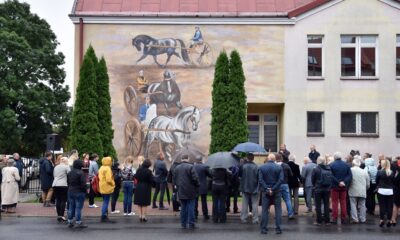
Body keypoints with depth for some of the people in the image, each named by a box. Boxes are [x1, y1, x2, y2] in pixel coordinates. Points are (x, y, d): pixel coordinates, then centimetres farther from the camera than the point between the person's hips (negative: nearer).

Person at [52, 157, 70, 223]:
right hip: (63, 185, -6)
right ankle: (61, 216, -8)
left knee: (58, 200, 8)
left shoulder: (56, 167, 17)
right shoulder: (66, 167, -4)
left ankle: (58, 215, 10)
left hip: (55, 185, 6)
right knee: (63, 200, -3)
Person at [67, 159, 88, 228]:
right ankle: (78, 223, -1)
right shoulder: (80, 173, -18)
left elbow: (68, 182, 13)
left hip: (70, 192, 7)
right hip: (79, 192, -7)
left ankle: (70, 222, 18)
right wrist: (84, 191, -6)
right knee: (78, 208, -3)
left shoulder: (70, 173, 7)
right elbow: (83, 183, -19)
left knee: (71, 207, 13)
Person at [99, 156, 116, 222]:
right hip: (107, 188, -10)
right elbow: (108, 180, -24)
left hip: (102, 188, 10)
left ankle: (104, 216, 22)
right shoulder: (107, 169, -18)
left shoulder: (101, 168, 12)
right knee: (106, 203, -4)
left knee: (105, 202, 17)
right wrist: (113, 183, -7)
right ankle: (104, 217, -3)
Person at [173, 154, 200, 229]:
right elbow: (195, 178, -15)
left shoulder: (177, 168, 8)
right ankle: (191, 224, 1)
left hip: (181, 192, 5)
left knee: (183, 208, 12)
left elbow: (174, 180, 12)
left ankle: (183, 224, 14)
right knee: (191, 208, 0)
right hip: (190, 192, -5)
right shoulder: (190, 167, -11)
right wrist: (197, 186, 0)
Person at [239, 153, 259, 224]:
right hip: (254, 189, -1)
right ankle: (255, 219, 3)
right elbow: (259, 178, -8)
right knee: (255, 204, 4)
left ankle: (244, 218, 10)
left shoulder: (243, 166, -6)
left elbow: (239, 177, 0)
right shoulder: (256, 167, -10)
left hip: (245, 188, 1)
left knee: (244, 204, 9)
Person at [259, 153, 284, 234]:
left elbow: (260, 180, -9)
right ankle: (278, 228, 3)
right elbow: (281, 179, -11)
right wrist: (273, 189, -13)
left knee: (265, 210, 5)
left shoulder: (261, 167, -1)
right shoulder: (279, 167, -2)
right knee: (278, 210, 6)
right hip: (276, 191, -1)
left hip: (265, 191, 1)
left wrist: (267, 189, -11)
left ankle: (264, 228, 5)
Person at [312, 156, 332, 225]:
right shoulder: (329, 169, -5)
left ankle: (319, 221, 5)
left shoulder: (315, 169, -13)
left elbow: (312, 180, -4)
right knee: (326, 205, 11)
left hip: (318, 189, -3)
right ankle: (327, 221, 14)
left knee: (318, 205, 5)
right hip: (327, 189, 3)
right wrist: (329, 186, 13)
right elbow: (331, 179, 0)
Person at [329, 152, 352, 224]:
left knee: (335, 202, 4)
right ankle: (343, 219, 11)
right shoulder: (346, 165, 2)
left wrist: (338, 182, -14)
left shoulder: (332, 165, -9)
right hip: (344, 186, 3)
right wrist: (345, 182, -12)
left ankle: (334, 218, 2)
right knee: (343, 202, 10)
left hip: (335, 186, -3)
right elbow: (350, 175, -4)